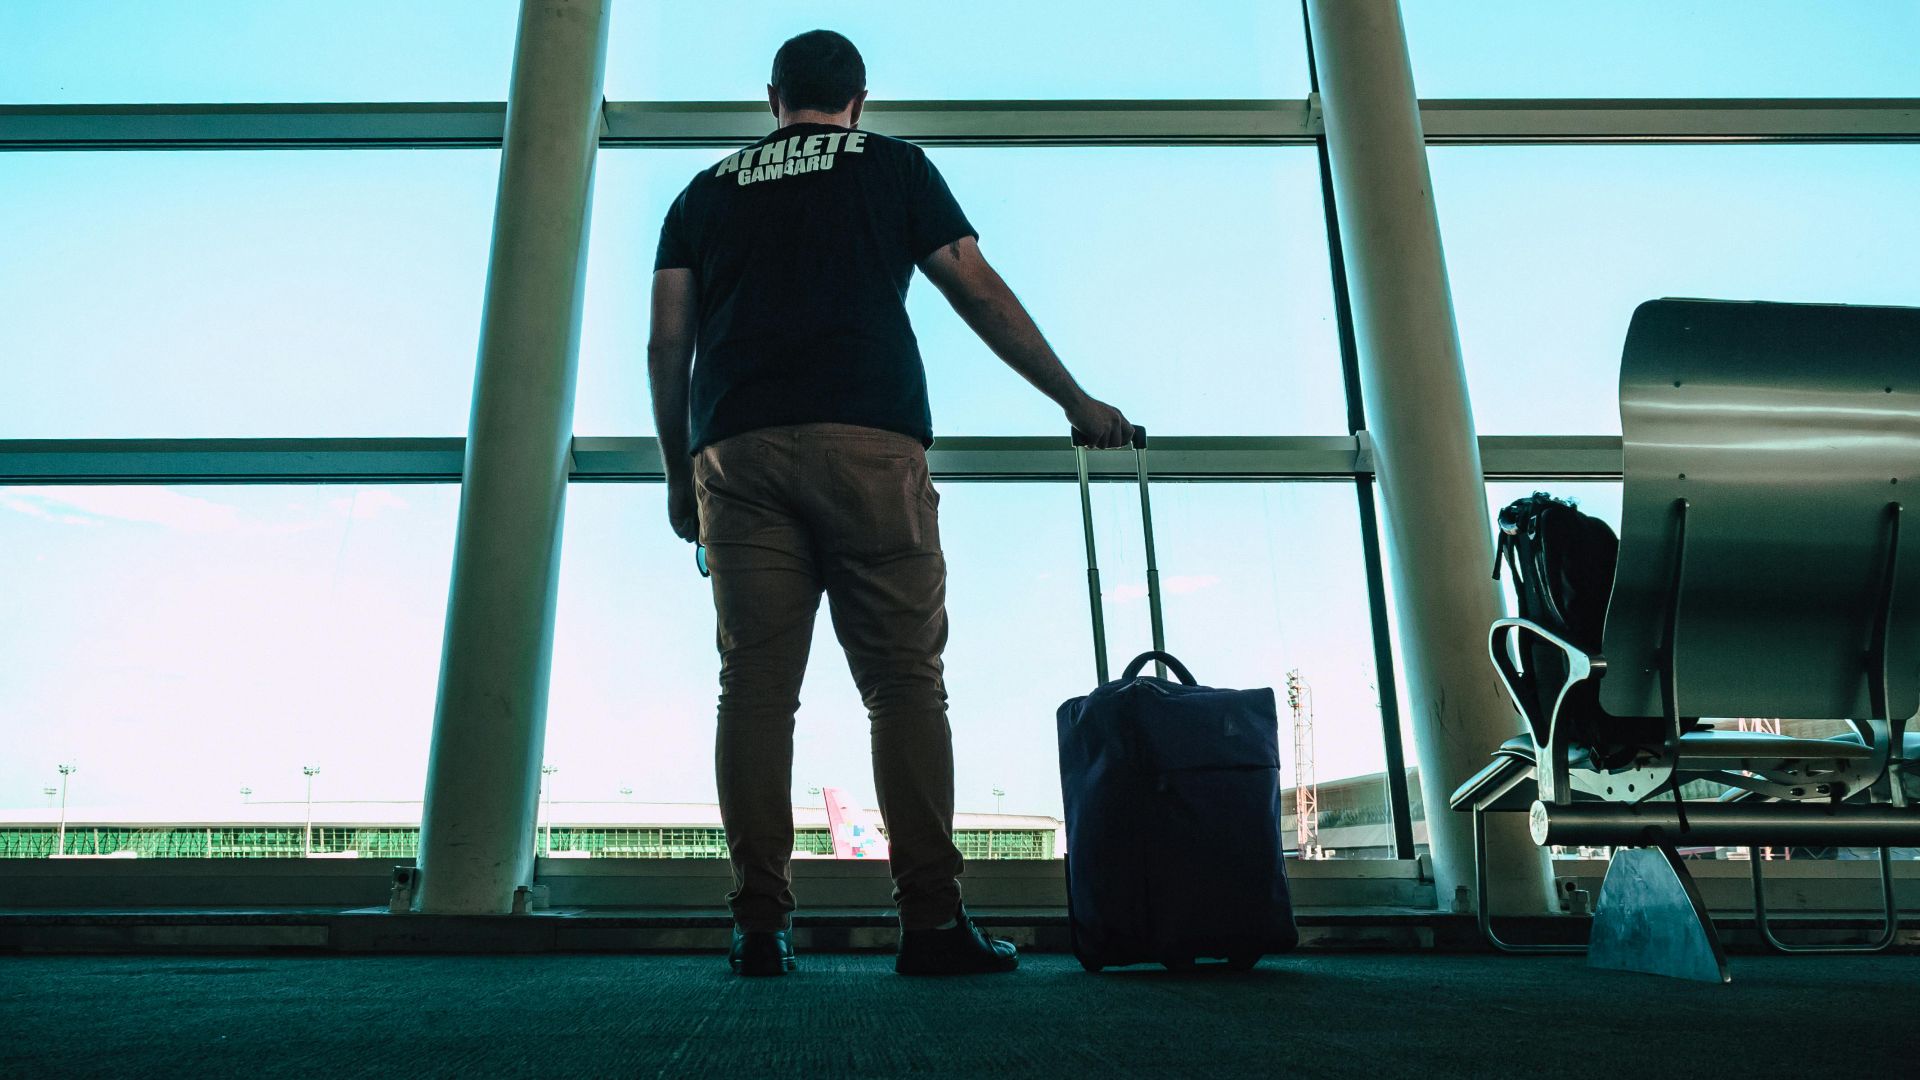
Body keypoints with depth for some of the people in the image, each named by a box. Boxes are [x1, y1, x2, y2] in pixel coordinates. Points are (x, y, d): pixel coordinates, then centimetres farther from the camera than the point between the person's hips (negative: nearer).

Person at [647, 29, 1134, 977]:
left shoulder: (706, 192, 24)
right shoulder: (895, 165, 19)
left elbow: (667, 345, 15)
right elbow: (981, 296, 13)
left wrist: (678, 474, 22)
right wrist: (1076, 401, 20)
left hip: (734, 453, 3)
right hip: (868, 443, -2)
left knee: (755, 687, 0)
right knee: (905, 683, -2)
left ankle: (759, 927, -2)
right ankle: (932, 920, -5)